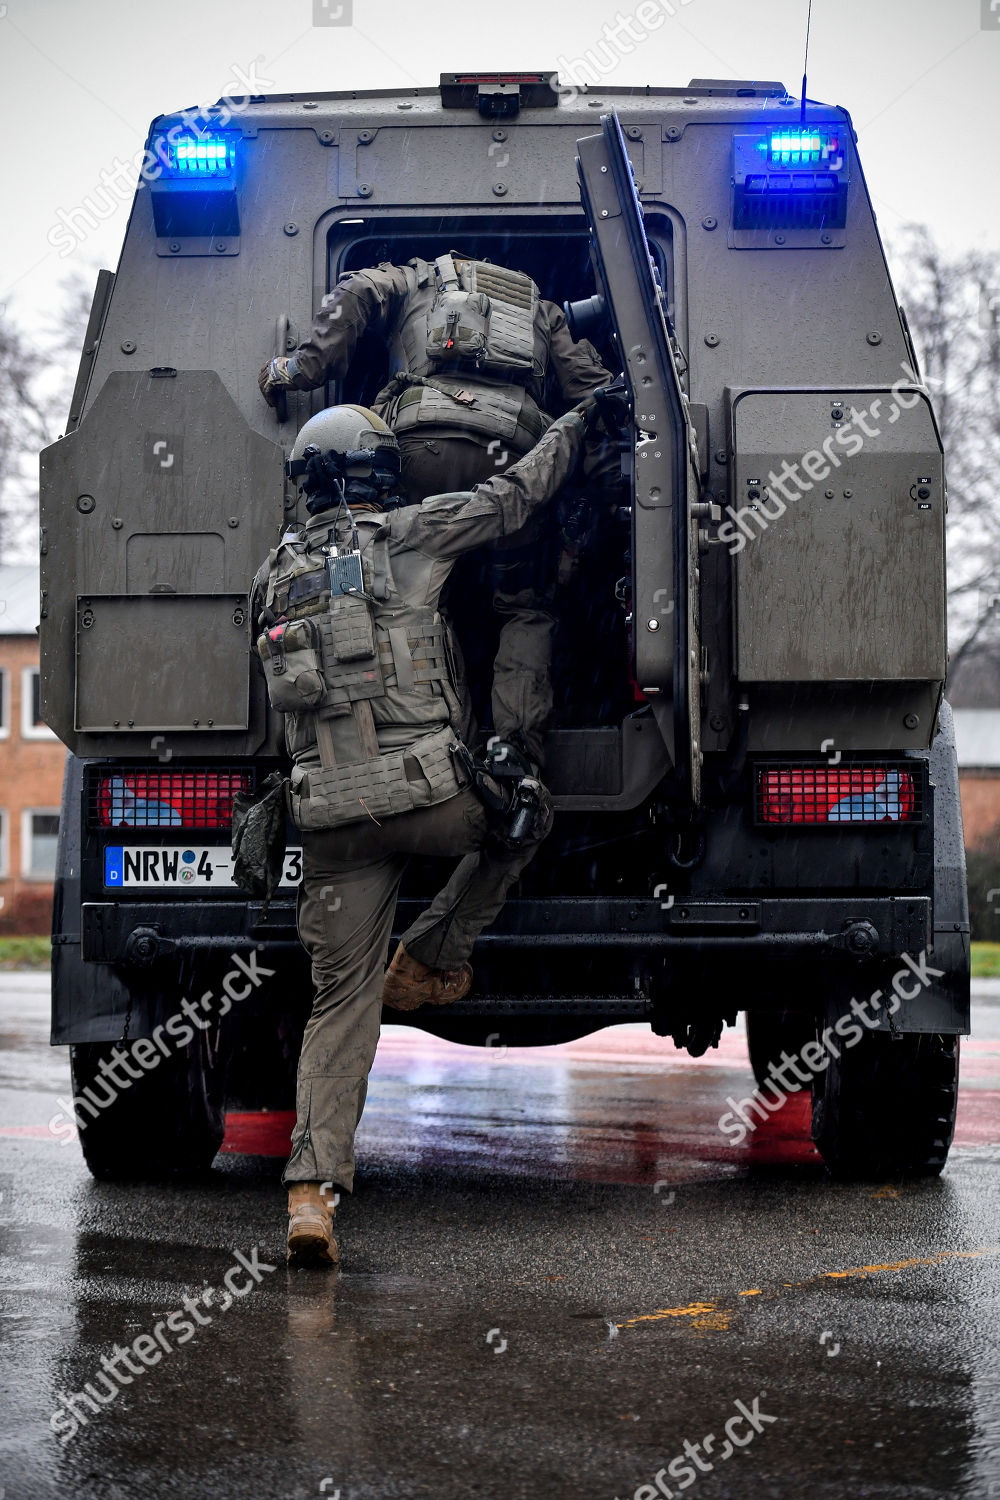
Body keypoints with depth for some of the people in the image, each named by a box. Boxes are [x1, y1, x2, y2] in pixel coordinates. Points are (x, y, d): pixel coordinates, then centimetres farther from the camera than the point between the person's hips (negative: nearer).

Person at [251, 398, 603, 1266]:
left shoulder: (277, 574, 17)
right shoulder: (406, 535, 3)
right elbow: (515, 496, 12)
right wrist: (578, 422, 27)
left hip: (331, 813, 5)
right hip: (426, 791, -4)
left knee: (342, 1002, 6)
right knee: (526, 814, 28)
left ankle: (312, 1189, -7)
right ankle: (431, 961, 22)